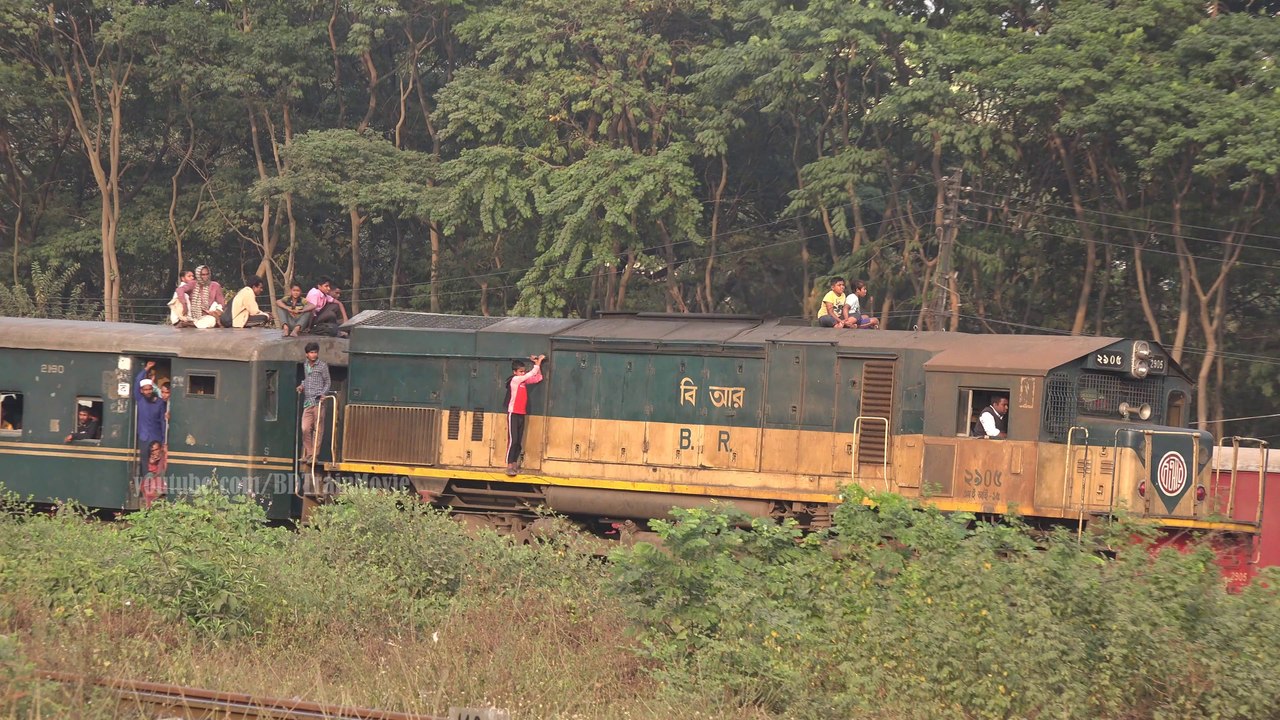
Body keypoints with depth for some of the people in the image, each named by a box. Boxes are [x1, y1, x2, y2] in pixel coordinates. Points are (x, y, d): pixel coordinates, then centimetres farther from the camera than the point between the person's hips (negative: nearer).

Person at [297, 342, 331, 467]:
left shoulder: (322, 366, 0)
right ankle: (308, 454, 6)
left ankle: (314, 456, 0)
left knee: (318, 429, -3)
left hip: (318, 401, -5)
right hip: (307, 401, 5)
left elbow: (327, 382, 3)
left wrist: (323, 393, -12)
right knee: (305, 429, -3)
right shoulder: (305, 366, 15)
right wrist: (302, 386, 10)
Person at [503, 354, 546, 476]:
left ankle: (514, 464, 10)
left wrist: (537, 364, 5)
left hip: (522, 414, 8)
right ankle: (509, 467, -13)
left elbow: (537, 378, 15)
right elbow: (530, 374, -14)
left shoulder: (524, 381, 10)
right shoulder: (515, 380, -10)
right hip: (513, 414, -8)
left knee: (519, 442, 6)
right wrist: (538, 363, -7)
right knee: (512, 440, -11)